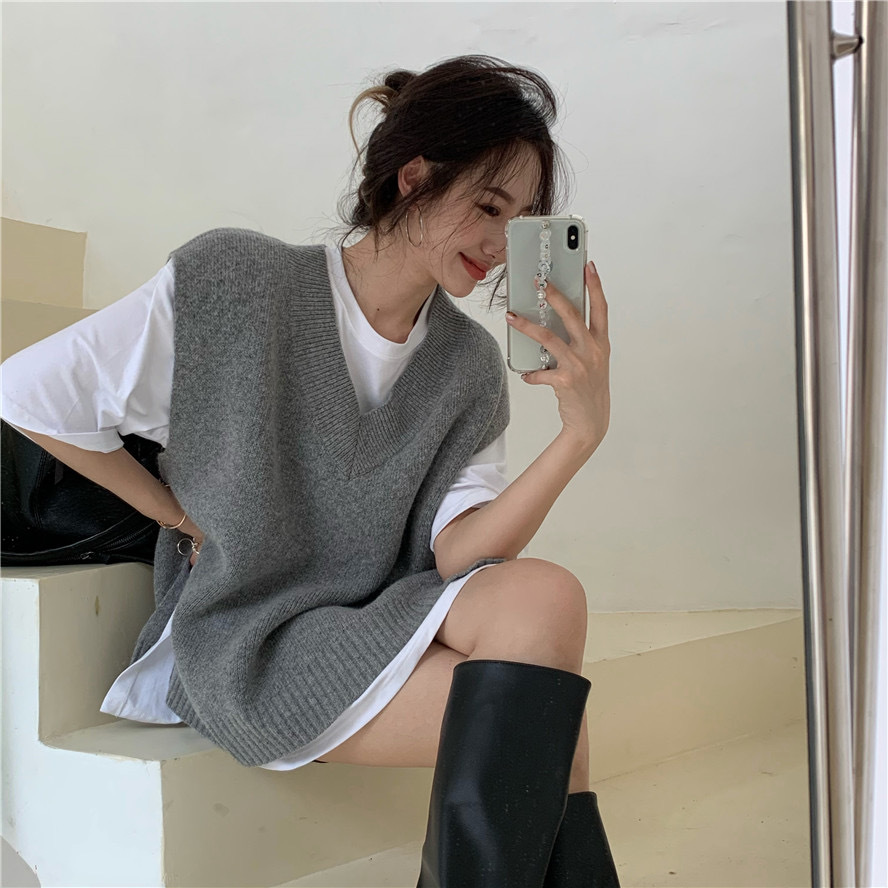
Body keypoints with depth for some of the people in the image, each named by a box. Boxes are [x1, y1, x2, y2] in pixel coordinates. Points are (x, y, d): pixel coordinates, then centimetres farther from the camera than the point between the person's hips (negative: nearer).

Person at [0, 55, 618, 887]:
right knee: (538, 717, -24)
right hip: (245, 650, -5)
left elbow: (457, 555, -11)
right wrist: (184, 518, -5)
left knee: (544, 591, -26)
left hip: (383, 626, 5)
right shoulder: (234, 286, -9)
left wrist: (582, 430, -25)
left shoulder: (470, 369, 3)